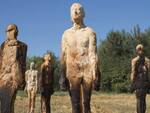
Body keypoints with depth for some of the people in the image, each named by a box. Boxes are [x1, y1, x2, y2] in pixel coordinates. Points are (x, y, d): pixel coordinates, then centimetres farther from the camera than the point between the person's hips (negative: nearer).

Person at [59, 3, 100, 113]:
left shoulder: (90, 32, 4)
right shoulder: (66, 33, 11)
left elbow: (93, 54, -2)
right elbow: (63, 56, 7)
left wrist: (95, 75, -10)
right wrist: (63, 76, 1)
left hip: (87, 71, -2)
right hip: (72, 72, 2)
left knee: (86, 104, 0)